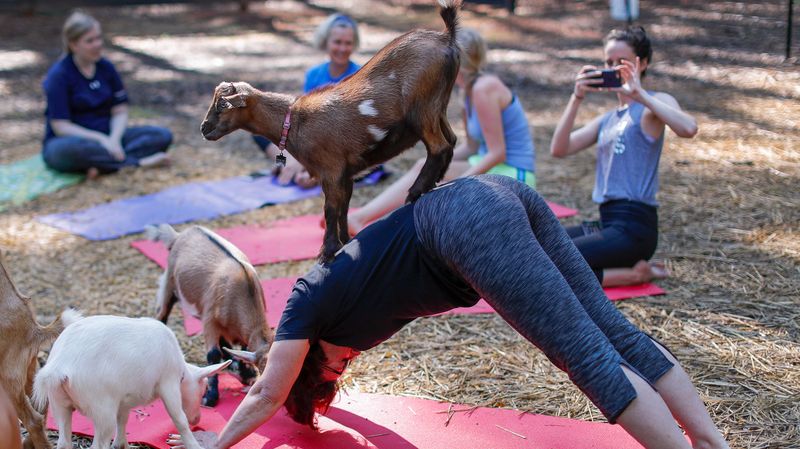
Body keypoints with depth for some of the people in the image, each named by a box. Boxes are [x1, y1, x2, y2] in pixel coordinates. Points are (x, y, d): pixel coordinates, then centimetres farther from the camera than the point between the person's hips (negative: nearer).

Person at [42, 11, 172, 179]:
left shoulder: (106, 67, 5)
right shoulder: (59, 75, -10)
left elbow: (120, 112, 4)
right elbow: (61, 126, -15)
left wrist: (114, 138, -17)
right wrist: (102, 139, -25)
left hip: (106, 137, 5)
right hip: (71, 141, -5)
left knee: (163, 135, -14)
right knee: (72, 149, -43)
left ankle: (103, 164, -29)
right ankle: (138, 162, -28)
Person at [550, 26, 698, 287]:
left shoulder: (652, 106, -2)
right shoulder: (607, 120, 19)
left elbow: (688, 129, -26)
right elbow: (559, 150, 3)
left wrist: (639, 94, -23)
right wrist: (577, 99, -6)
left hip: (634, 227, -8)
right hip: (607, 222, 8)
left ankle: (635, 274, -4)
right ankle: (623, 266, 7)